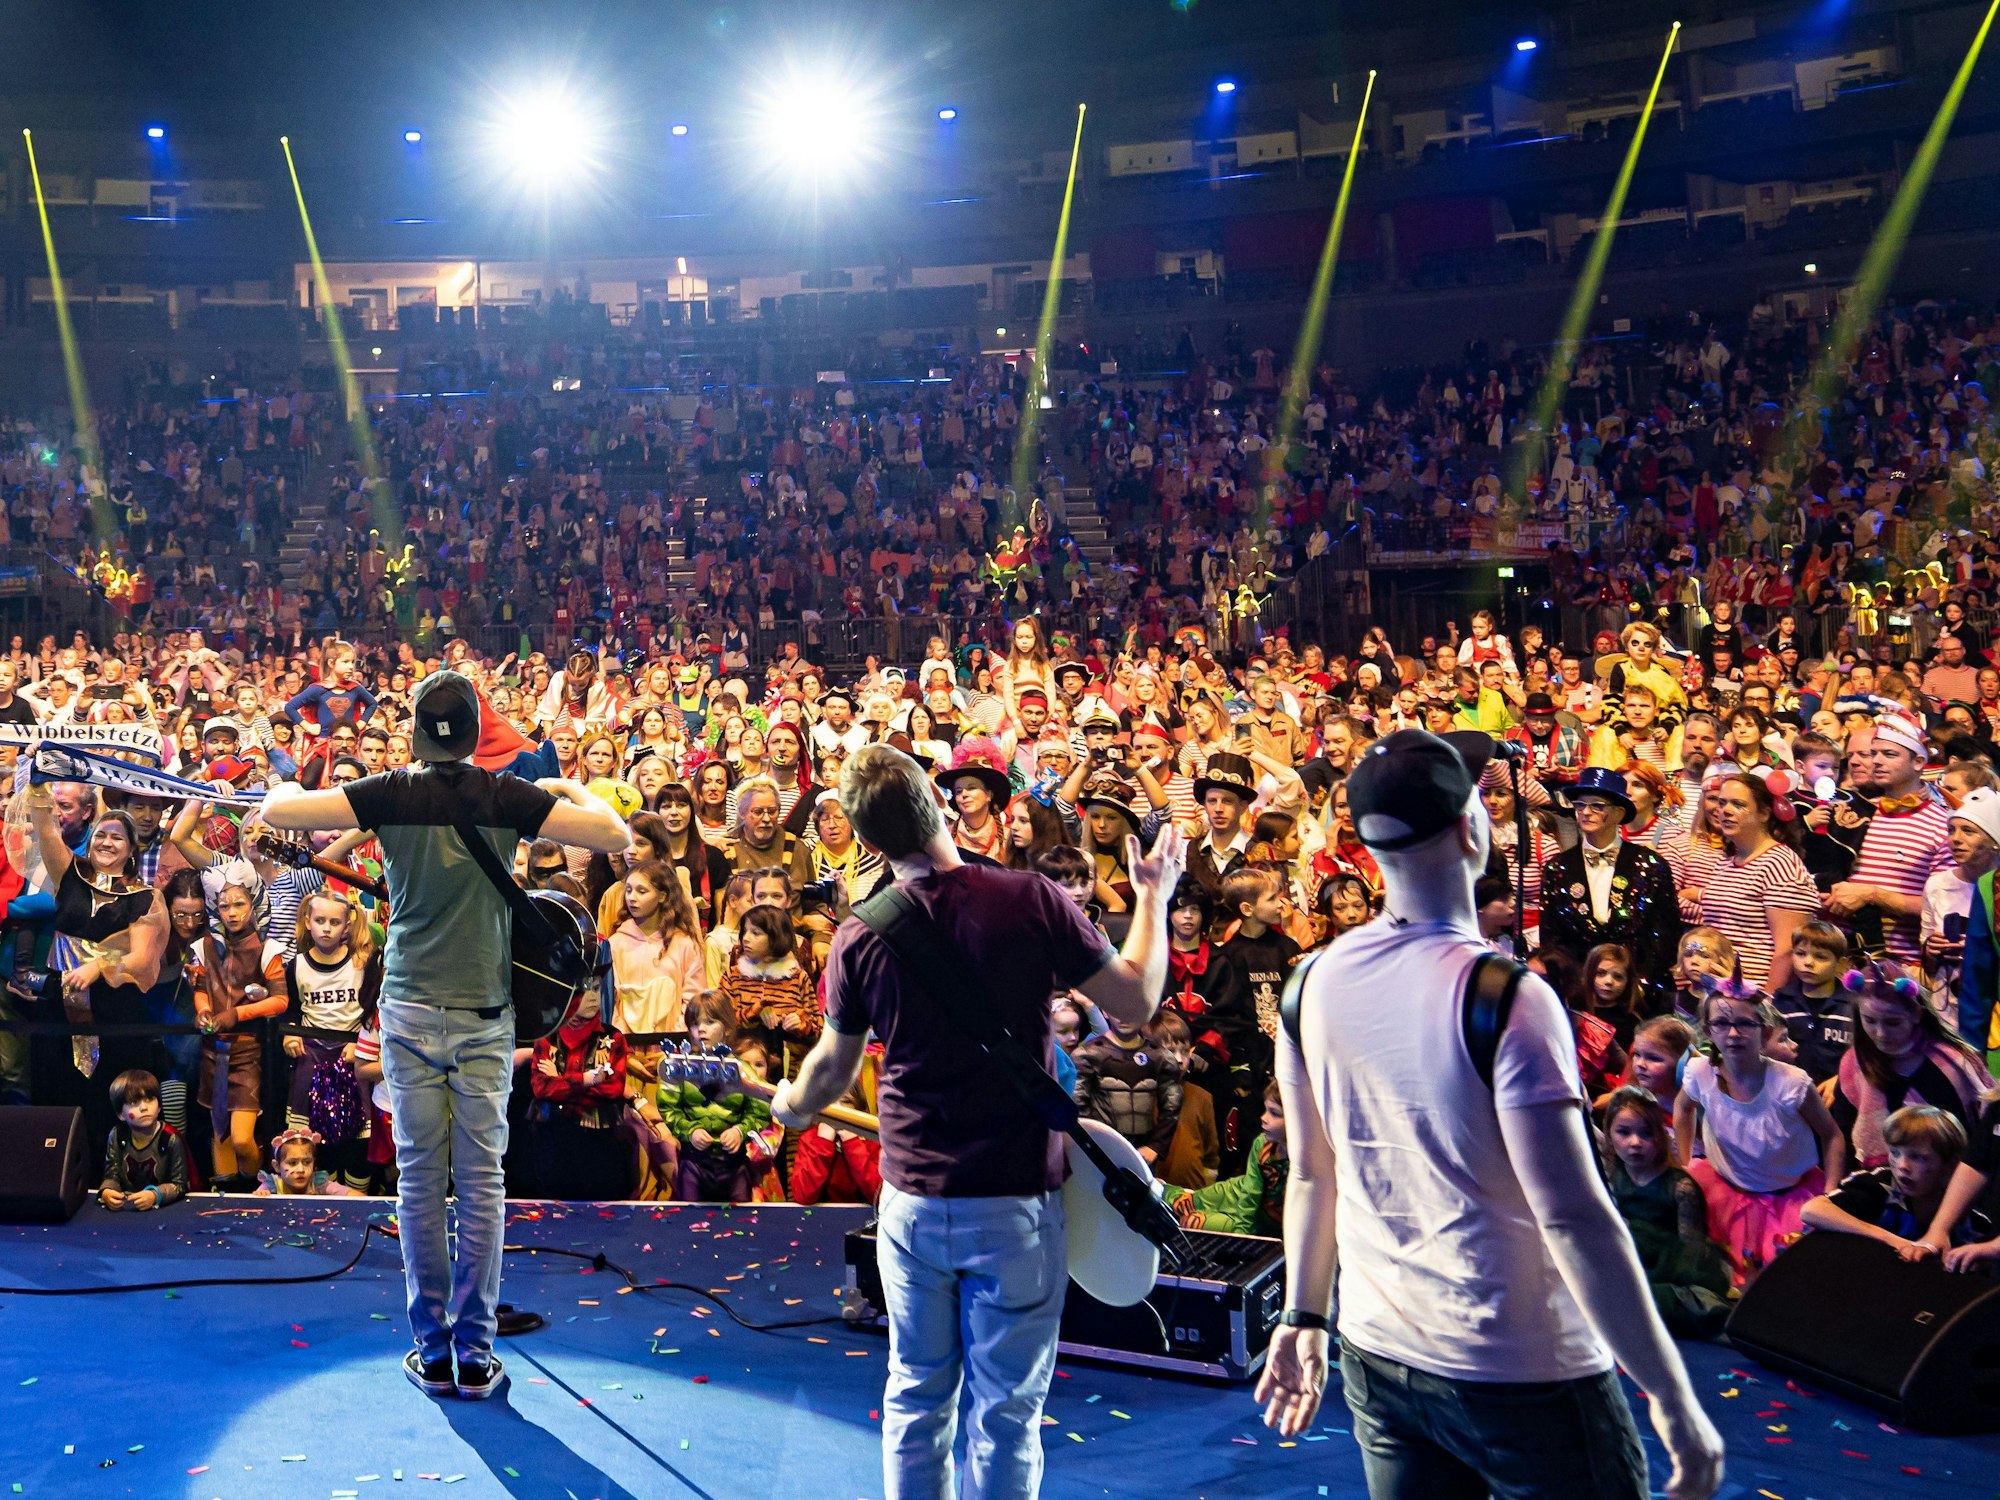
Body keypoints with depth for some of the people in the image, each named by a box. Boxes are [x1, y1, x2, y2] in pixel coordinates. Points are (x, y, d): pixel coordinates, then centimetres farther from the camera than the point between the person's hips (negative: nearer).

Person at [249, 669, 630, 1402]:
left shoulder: (391, 794, -4)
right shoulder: (509, 796, -5)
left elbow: (275, 810, -6)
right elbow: (616, 836, -6)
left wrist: (284, 789, 18)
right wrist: (574, 791, 13)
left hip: (411, 1010, 0)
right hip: (485, 1014, 0)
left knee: (419, 1177, 7)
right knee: (482, 1181, 4)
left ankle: (433, 1350, 13)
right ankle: (476, 1353, 8)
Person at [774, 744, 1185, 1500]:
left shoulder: (861, 936, -6)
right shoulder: (1031, 898, -14)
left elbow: (833, 1069, 8)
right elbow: (1136, 1000, -3)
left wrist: (790, 1106, 31)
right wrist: (1153, 895, 12)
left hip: (912, 1202, 3)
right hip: (1016, 1204, -2)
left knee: (917, 1396, 19)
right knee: (1004, 1410, 9)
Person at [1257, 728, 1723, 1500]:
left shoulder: (1314, 982, -2)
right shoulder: (1503, 996, -20)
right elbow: (1573, 1215, -22)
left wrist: (1304, 1318, 18)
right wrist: (1674, 1398, -16)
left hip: (1379, 1357, 6)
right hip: (1521, 1372, -5)